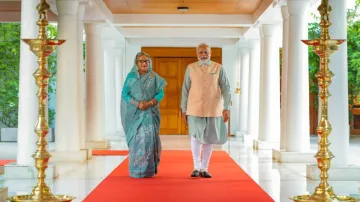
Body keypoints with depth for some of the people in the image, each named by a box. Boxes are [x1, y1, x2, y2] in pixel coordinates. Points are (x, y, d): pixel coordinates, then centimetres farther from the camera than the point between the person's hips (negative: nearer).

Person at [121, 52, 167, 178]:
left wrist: (149, 103, -16)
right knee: (136, 139, -4)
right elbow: (124, 94, -1)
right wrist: (138, 104, -15)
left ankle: (148, 170, -1)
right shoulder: (131, 76, 5)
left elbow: (160, 93, 1)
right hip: (135, 113, 0)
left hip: (150, 113, 0)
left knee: (149, 138, -8)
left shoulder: (154, 77, 7)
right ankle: (136, 170, 3)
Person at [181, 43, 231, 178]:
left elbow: (226, 88, 0)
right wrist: (184, 110, 4)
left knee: (209, 138, 7)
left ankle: (204, 168, 19)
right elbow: (185, 90, 5)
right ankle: (196, 167, 13)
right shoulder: (190, 68, 3)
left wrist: (226, 108, -7)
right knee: (195, 137, -4)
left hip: (213, 109, 0)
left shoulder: (218, 68, 0)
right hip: (195, 109, 0)